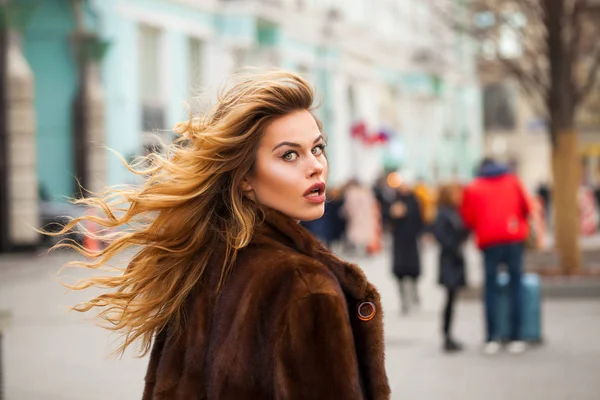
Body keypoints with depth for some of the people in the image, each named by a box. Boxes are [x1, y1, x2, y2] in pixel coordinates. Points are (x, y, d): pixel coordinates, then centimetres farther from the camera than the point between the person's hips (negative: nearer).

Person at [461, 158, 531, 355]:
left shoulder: (473, 188, 8)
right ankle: (516, 338, -1)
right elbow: (526, 208, 13)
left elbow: (468, 218, 7)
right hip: (514, 238, 0)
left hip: (489, 241, 0)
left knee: (490, 287, 5)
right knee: (515, 286, 4)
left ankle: (491, 339, -2)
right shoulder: (513, 181, 11)